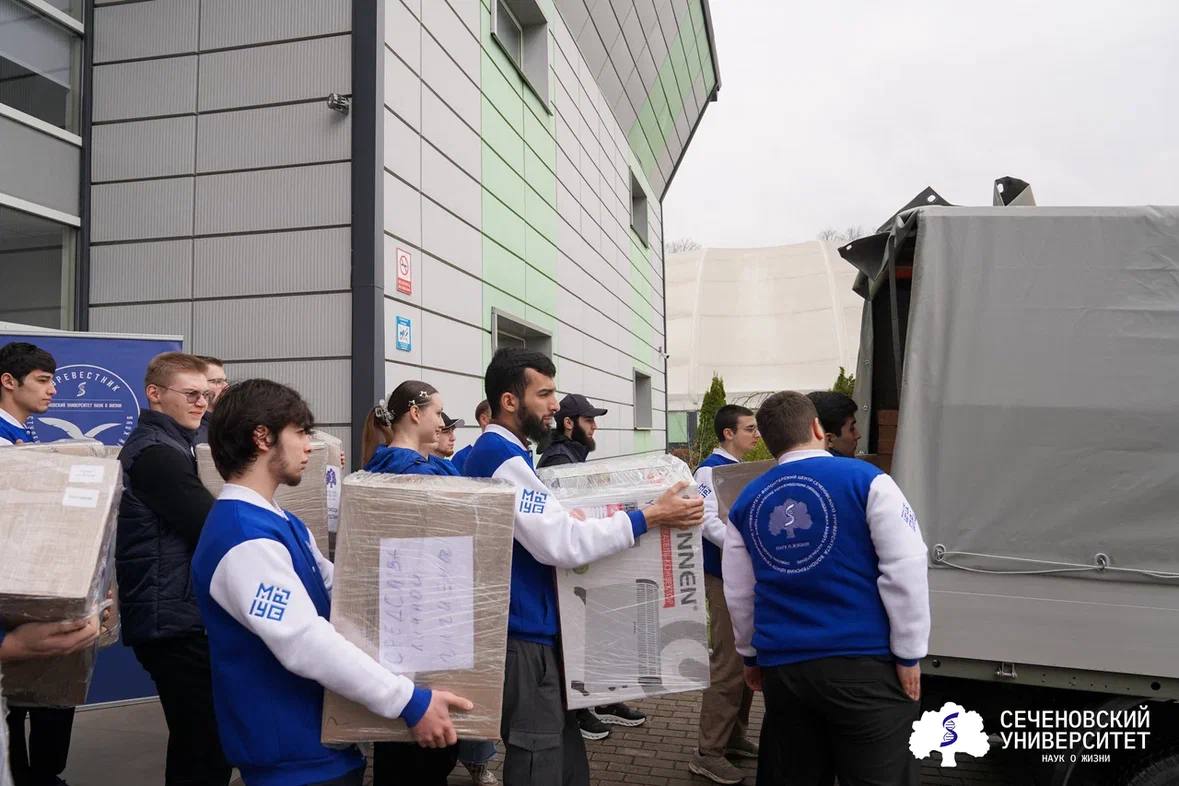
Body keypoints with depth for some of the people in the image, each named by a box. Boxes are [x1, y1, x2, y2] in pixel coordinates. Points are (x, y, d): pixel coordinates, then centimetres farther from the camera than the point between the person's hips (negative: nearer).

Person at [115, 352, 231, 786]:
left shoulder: (157, 446, 18)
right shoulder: (157, 454, -15)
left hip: (175, 615, 11)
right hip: (175, 619, -11)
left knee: (194, 743, 18)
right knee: (207, 750, -6)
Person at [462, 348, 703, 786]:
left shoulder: (496, 453, 13)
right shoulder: (502, 457, -18)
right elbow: (561, 544, -24)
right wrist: (650, 517, -20)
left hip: (533, 631, 10)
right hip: (523, 637, -10)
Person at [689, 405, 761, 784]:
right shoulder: (710, 469, -12)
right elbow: (709, 521, -23)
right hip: (725, 577, -9)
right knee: (728, 665, -6)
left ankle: (734, 736, 28)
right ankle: (708, 753, 3)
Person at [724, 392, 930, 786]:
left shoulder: (746, 501, 6)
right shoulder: (864, 479, -6)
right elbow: (905, 570, -9)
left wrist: (751, 654, 26)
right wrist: (908, 654, -1)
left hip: (781, 666, 4)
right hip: (863, 663, -4)